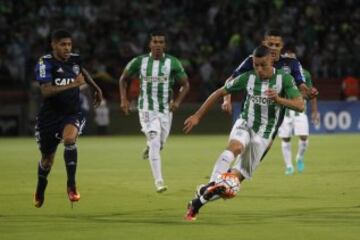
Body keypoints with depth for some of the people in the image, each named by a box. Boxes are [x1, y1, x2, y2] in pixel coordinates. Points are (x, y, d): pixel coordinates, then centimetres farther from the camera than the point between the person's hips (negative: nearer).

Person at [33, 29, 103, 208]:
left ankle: (71, 185, -24)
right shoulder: (45, 63, -15)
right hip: (50, 115, -1)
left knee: (69, 139, -31)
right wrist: (72, 84, -35)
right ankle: (40, 192, 41)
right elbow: (46, 91, -30)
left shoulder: (75, 59, 0)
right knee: (47, 158, 11)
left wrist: (95, 88, 30)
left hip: (73, 114, 2)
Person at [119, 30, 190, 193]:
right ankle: (159, 182, -15)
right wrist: (123, 99, -1)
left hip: (166, 109, 2)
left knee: (159, 144, 11)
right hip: (147, 108, -2)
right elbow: (123, 79, 11)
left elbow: (185, 84, 4)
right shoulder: (140, 62, -3)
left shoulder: (172, 63, -3)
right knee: (155, 142, -16)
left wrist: (177, 101, -12)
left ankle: (149, 146, 50)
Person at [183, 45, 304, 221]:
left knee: (237, 177, -6)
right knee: (235, 147, -37)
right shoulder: (247, 78, -6)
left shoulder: (284, 79, -9)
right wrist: (197, 116, 0)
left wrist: (278, 99, -34)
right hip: (245, 125, 0)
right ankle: (213, 183, -50)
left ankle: (198, 202, 5)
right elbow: (219, 93, 2)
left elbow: (300, 105, -16)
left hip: (263, 135, 0)